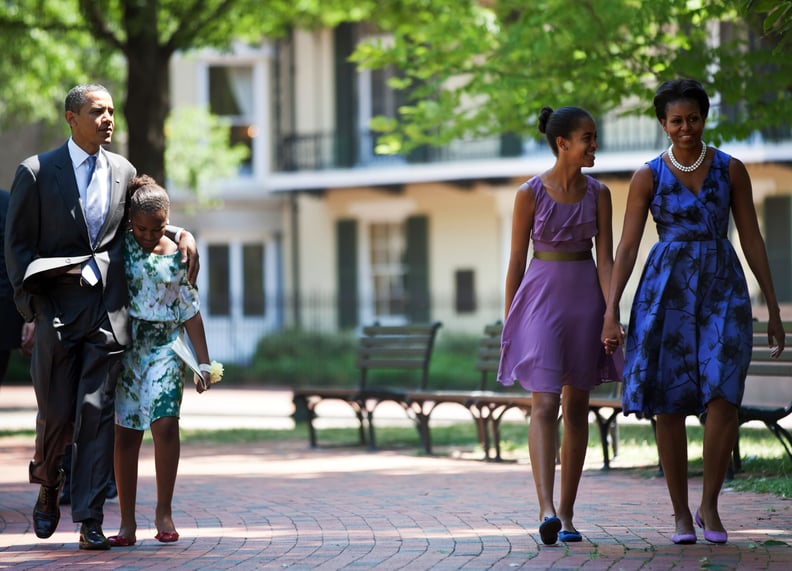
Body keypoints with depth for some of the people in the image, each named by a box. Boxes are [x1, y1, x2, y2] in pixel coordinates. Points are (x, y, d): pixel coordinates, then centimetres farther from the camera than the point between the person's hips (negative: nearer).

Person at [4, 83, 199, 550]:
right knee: (57, 413, 1)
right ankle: (48, 484, 32)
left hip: (109, 311, 2)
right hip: (57, 310, -2)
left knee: (97, 411, -4)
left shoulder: (123, 171, 11)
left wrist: (183, 235, 7)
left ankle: (90, 520, -3)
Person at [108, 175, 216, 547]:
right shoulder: (119, 247, 0)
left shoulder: (176, 255, 4)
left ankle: (164, 513, -1)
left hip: (164, 346, 0)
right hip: (126, 345, 0)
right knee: (126, 432, -2)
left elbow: (190, 311, 8)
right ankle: (127, 522, 5)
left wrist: (204, 362, 7)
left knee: (165, 423, -15)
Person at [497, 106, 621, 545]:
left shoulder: (598, 193, 4)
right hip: (541, 298, -4)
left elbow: (605, 258, 1)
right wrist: (509, 324, 2)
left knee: (576, 407, 6)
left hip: (585, 299, 4)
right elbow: (516, 260, 1)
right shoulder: (529, 194, -4)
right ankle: (546, 510, -27)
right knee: (545, 403, -15)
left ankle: (567, 515, 13)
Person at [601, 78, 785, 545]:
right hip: (667, 291, 0)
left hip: (723, 291, 0)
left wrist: (774, 308, 4)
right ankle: (681, 515, 10)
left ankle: (710, 505, 2)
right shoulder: (648, 177, 1)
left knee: (724, 397, -15)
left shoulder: (731, 170, 4)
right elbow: (627, 247, -1)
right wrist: (611, 311, -11)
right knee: (670, 403, -2)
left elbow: (752, 239, 6)